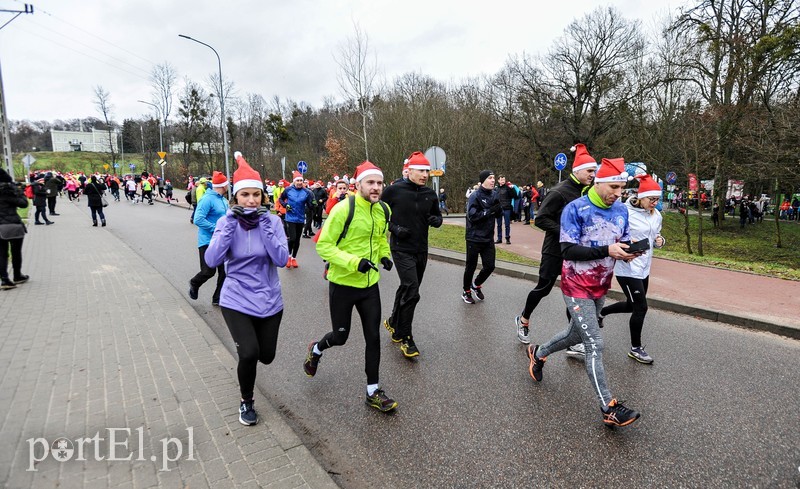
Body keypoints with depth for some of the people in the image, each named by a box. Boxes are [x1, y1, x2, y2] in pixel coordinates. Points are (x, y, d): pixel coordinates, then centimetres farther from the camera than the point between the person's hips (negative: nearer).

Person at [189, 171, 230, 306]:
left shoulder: (223, 200, 9)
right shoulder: (208, 199, -16)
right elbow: (198, 220, -23)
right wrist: (217, 228, -22)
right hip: (208, 242, -8)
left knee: (224, 271, 7)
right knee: (208, 271, -6)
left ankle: (218, 298, 20)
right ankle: (194, 284, 28)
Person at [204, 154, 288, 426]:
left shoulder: (273, 221, -7)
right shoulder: (226, 222, -7)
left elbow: (281, 259, -18)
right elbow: (211, 261, -18)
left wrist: (264, 225, -23)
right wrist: (230, 225, -22)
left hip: (269, 300, 2)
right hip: (237, 301, -1)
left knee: (266, 357, 12)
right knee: (249, 354, -18)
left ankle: (247, 342, 51)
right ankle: (246, 402, 12)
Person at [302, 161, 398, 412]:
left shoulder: (383, 210, 2)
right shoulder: (343, 209, -18)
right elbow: (323, 245, -18)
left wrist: (385, 255, 1)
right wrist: (354, 262, -28)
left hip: (370, 285, 5)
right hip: (343, 285, -5)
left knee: (373, 337, 5)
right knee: (340, 336, 11)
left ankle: (373, 392, 21)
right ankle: (316, 350, 47)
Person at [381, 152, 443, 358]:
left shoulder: (430, 194, 4)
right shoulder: (394, 190, -10)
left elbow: (438, 216, 15)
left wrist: (436, 220, -8)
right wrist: (394, 228, -15)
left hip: (421, 250, 6)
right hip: (402, 249, -6)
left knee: (407, 289, 18)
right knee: (412, 291, -13)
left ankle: (393, 322, 41)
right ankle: (405, 338, 2)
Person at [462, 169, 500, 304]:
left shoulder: (494, 194, 6)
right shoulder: (475, 196, -14)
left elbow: (500, 213, 9)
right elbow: (472, 216, -22)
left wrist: (498, 207, -13)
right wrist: (490, 211, -25)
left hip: (488, 238, 6)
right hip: (474, 238, -6)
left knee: (490, 266, 7)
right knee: (471, 266, 8)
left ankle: (476, 285, 33)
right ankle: (466, 291, 27)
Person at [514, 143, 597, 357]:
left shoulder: (587, 192, 6)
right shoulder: (559, 192, -16)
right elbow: (541, 219, -18)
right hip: (555, 251, -6)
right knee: (543, 288, 8)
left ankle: (574, 342, 12)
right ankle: (524, 319, 35)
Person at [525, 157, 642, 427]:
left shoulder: (621, 210, 2)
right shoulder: (575, 209, -17)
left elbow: (624, 240, 13)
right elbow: (568, 250, -22)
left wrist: (629, 250, -11)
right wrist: (606, 250, -29)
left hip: (601, 287, 7)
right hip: (577, 287, -7)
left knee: (576, 334, 22)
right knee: (595, 346, -8)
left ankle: (538, 354, 47)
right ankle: (609, 408, 0)